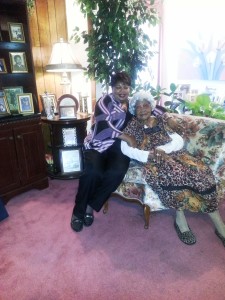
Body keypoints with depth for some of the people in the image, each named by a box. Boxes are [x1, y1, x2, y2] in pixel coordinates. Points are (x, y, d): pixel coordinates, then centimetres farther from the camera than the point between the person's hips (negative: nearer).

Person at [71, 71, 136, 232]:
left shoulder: (132, 103, 16)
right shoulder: (105, 101, -2)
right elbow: (103, 125, -16)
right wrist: (126, 137, -19)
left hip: (118, 146, 4)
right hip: (98, 144, -3)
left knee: (117, 171, -29)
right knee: (93, 172, -31)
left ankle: (91, 206, -10)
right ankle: (78, 211, -7)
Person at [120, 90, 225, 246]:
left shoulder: (161, 120, 17)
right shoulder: (133, 125, 11)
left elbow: (179, 140, 4)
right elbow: (125, 148, -5)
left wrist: (163, 149, -15)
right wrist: (148, 155, -17)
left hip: (173, 154, 3)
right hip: (153, 160, -3)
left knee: (201, 170, -23)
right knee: (173, 172, -36)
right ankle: (180, 218, -17)